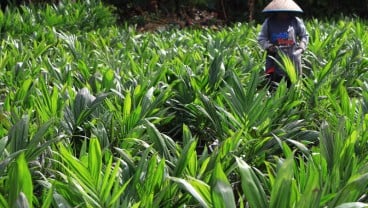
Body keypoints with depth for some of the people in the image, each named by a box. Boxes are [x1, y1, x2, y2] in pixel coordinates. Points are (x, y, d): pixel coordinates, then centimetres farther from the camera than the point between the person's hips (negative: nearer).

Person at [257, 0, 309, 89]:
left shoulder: (296, 21, 6)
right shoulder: (269, 22, 4)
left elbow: (304, 35, 18)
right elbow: (261, 38, 9)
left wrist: (302, 46, 0)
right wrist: (268, 46, -9)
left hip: (292, 58, 1)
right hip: (275, 58, -1)